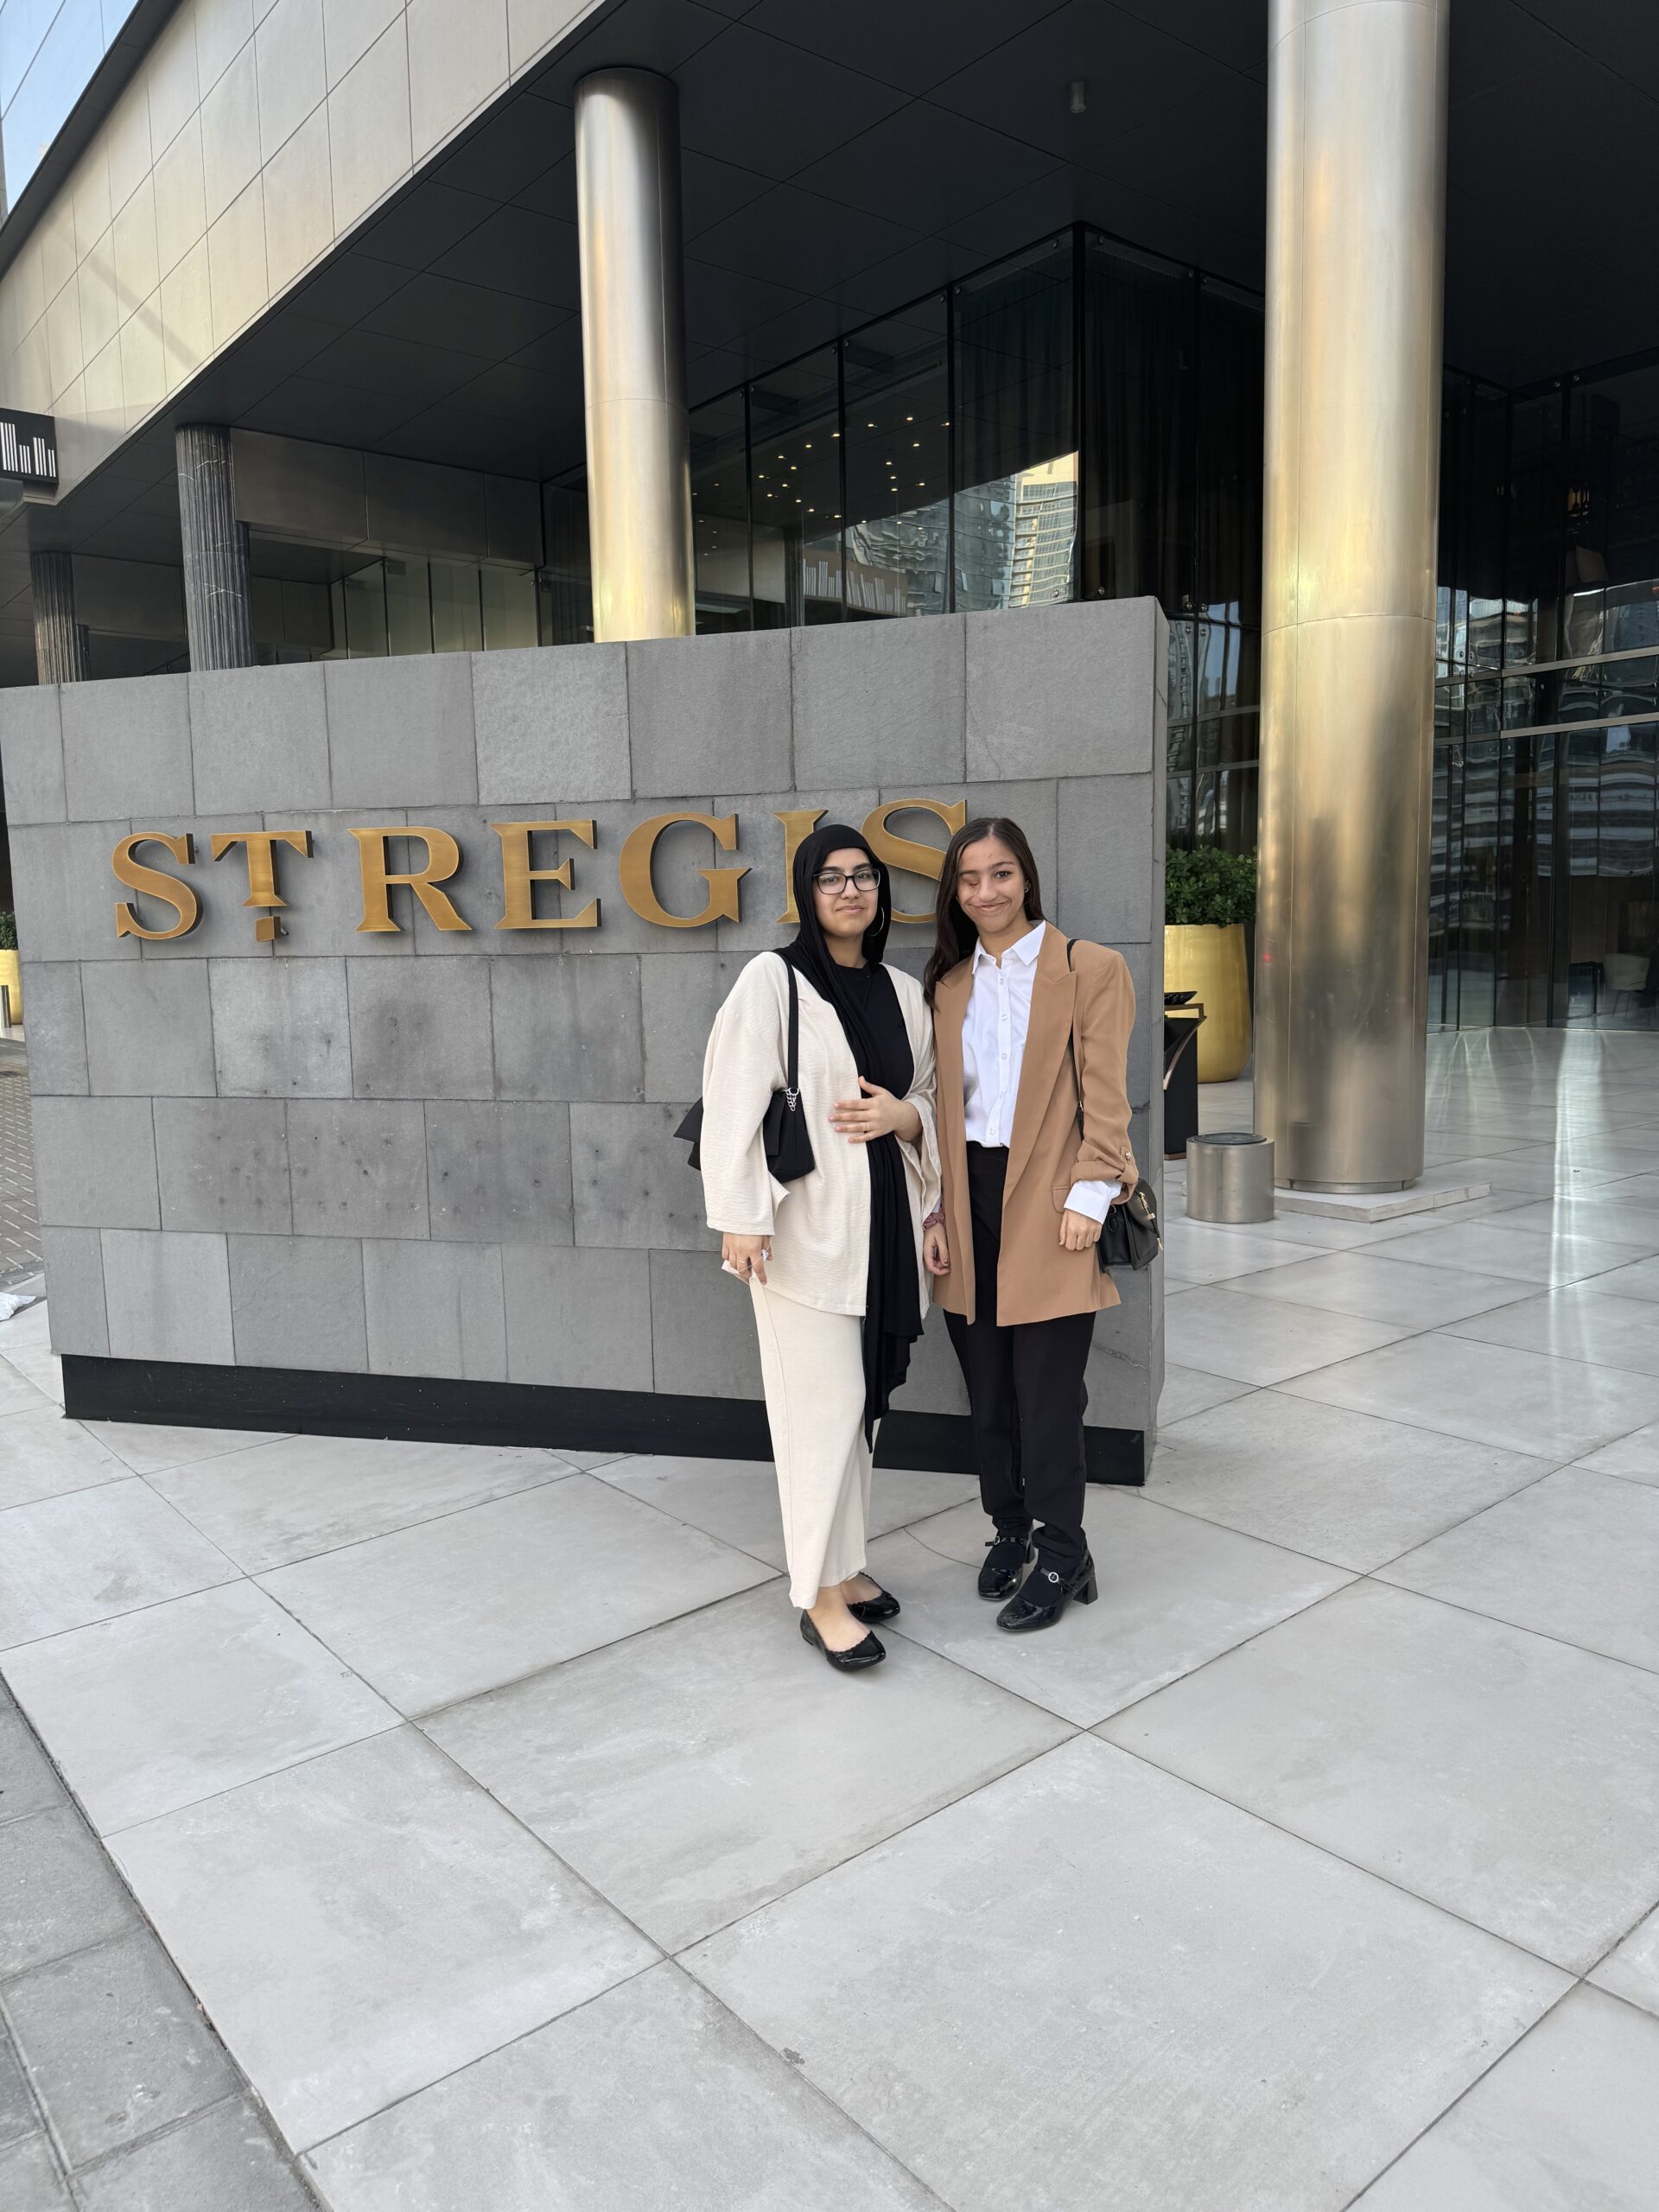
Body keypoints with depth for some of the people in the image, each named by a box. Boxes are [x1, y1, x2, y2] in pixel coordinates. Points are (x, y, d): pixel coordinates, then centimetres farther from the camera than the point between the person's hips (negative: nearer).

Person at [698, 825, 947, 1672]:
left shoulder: (902, 991, 11)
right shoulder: (772, 980, -7)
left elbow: (930, 1102, 20)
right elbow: (733, 1102, -10)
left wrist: (904, 1116, -3)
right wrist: (741, 1219, -14)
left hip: (881, 1221, 6)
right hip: (805, 1225, -6)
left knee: (857, 1402, 13)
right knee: (823, 1405, -4)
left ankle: (843, 1564, 28)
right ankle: (820, 1595, 10)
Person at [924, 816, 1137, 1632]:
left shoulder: (1090, 969, 0)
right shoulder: (948, 984, 14)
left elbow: (1105, 1093, -5)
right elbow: (943, 1099, 14)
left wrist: (1089, 1195, -12)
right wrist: (937, 1205, 9)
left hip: (1048, 1204, -4)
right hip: (971, 1200, 5)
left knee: (1046, 1390, -1)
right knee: (988, 1387, 10)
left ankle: (1062, 1557, 14)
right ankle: (1010, 1529, 27)